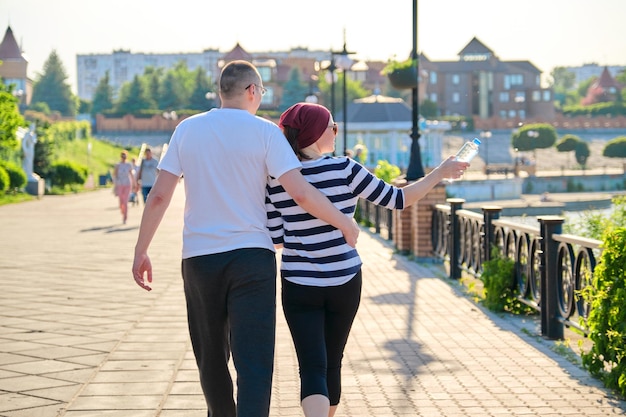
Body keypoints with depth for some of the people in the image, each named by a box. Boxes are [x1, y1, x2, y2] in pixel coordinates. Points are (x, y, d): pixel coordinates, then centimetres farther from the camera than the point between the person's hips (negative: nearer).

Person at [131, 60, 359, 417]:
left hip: (198, 258, 4)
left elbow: (159, 195, 3)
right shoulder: (265, 131, -3)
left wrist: (141, 251, 10)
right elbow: (301, 193, -11)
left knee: (212, 360, 18)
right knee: (254, 362, -6)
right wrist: (344, 223, 3)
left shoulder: (187, 129, 7)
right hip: (252, 255, -3)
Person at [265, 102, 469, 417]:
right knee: (332, 363, 19)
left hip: (299, 285, 0)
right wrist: (440, 173, 4)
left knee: (312, 368, -4)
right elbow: (396, 200, -7)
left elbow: (275, 238, 0)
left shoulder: (275, 180, -5)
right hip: (344, 283, 0)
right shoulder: (344, 169, -12)